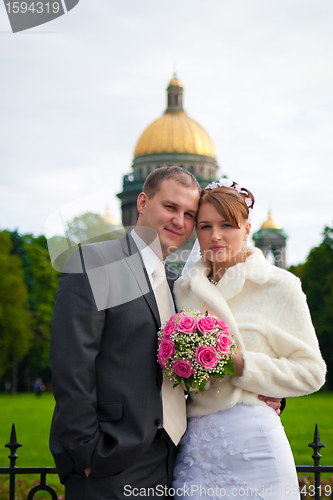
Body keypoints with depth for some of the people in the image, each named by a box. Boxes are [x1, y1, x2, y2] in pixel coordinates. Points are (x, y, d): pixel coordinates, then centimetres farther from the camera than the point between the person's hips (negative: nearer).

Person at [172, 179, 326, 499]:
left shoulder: (278, 285, -2)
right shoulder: (185, 287, 10)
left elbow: (310, 371, -4)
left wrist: (242, 364, -14)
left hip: (251, 446, -3)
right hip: (194, 444, 4)